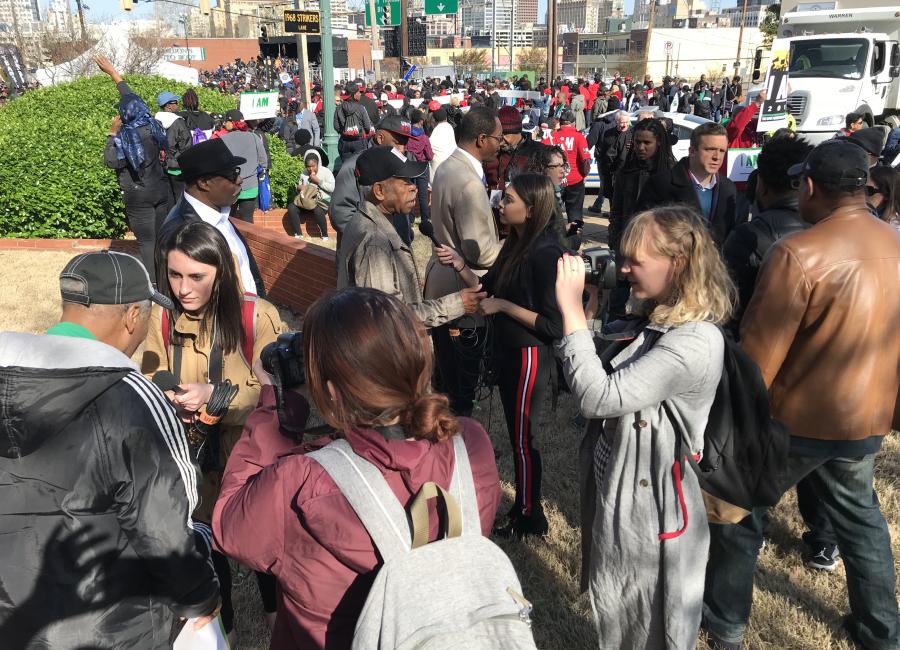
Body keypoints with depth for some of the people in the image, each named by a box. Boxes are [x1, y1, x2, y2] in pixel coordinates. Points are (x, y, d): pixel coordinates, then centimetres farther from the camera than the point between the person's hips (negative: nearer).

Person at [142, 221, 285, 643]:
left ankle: (276, 611, 46)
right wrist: (167, 400, -20)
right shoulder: (162, 318, -7)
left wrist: (216, 395, -30)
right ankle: (220, 626, 46)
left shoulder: (257, 316, -19)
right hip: (192, 455, 3)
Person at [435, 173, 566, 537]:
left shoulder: (545, 254, -22)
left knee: (523, 439, 7)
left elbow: (553, 325, -23)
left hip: (530, 356, -9)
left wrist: (504, 306, -21)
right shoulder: (515, 244, 4)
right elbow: (486, 288, 8)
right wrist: (459, 265, -7)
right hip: (508, 351, 9)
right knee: (516, 433, 19)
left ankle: (529, 518, 26)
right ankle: (523, 506, 37)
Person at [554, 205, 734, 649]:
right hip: (620, 496, 9)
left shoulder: (694, 343, -27)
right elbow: (603, 379, 6)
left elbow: (597, 397, -31)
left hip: (648, 513, -9)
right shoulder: (658, 323, 3)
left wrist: (572, 309, -27)